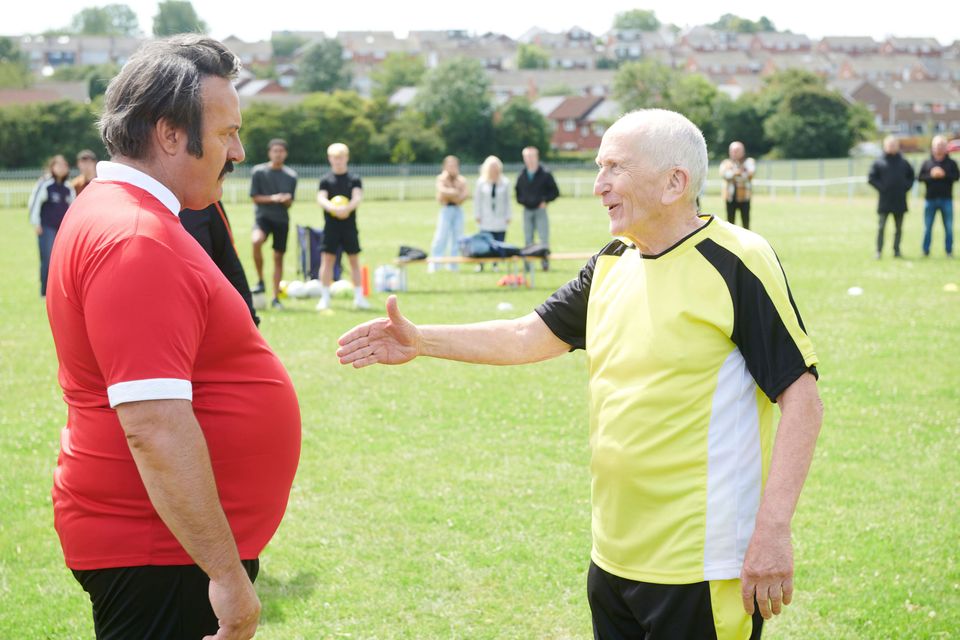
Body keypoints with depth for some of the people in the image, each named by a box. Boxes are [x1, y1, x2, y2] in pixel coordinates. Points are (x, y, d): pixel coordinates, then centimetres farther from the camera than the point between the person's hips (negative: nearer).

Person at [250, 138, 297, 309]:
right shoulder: (258, 171, -2)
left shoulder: (291, 176, 7)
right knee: (256, 241, -33)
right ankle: (260, 281, -15)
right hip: (263, 216, -3)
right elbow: (254, 197, -2)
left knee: (278, 257, 4)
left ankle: (276, 298, 13)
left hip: (282, 219, 3)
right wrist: (272, 198, -17)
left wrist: (286, 200, -13)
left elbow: (289, 204, 10)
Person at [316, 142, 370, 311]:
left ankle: (359, 297, 11)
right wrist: (333, 208, -28)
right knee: (327, 260, -2)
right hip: (331, 225, 0)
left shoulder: (354, 179, 5)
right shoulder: (326, 180, 5)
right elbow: (321, 198, -8)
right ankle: (325, 298, 4)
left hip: (349, 225, 0)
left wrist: (348, 207, -29)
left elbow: (358, 197, -9)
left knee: (354, 260, 5)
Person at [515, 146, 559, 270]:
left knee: (544, 238, -7)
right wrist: (521, 201, 4)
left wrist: (545, 201, -9)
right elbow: (517, 191, 22)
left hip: (540, 209, -4)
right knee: (528, 239, 6)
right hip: (527, 210, 4)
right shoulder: (521, 175, 9)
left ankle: (545, 261, -5)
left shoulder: (545, 174, -2)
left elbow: (555, 192, 2)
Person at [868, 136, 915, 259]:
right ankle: (878, 251, -1)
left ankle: (896, 250, 16)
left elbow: (911, 176, 18)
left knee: (899, 228, 8)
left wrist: (906, 187, 3)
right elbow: (871, 178, -1)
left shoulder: (903, 163, 9)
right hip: (884, 201, -3)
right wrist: (881, 187, -10)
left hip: (900, 201, 3)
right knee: (881, 227, -4)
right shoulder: (879, 163, 1)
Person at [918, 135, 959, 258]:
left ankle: (949, 251, 9)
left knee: (948, 227, 2)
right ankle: (925, 251, 11)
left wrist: (944, 174, -18)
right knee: (927, 227, 4)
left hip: (946, 200, -1)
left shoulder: (951, 163, 4)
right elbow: (920, 178, 2)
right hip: (930, 199, 1)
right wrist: (931, 175, -14)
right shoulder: (926, 163, 6)